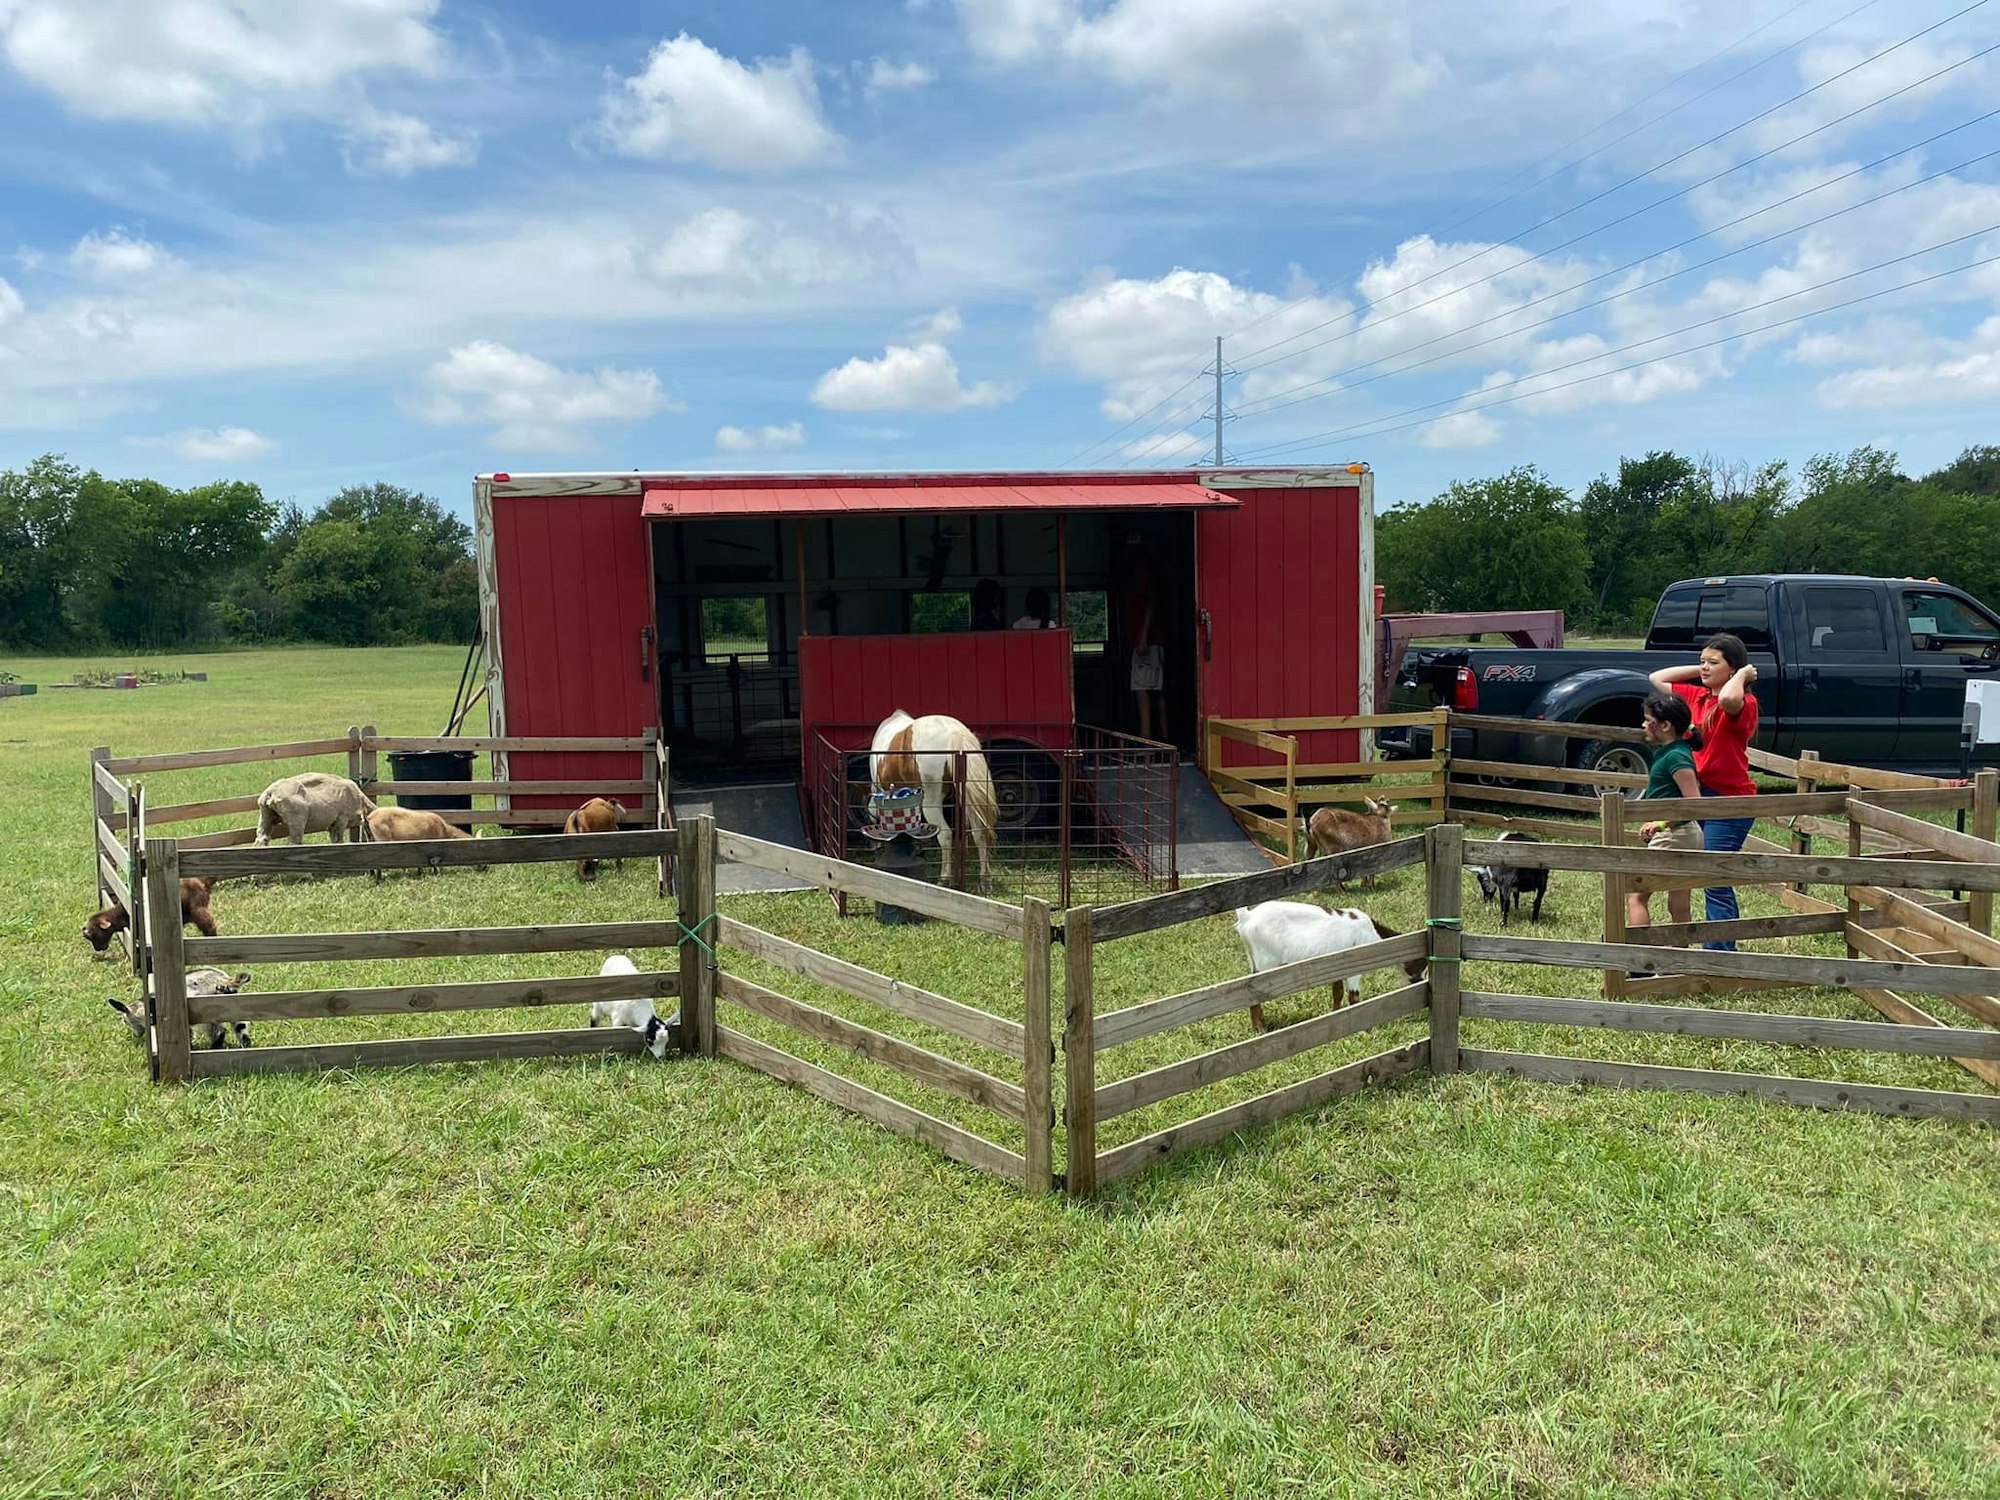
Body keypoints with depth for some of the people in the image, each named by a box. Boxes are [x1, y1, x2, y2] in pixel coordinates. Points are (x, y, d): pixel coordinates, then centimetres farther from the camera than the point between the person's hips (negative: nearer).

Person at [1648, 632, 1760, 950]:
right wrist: (1697, 670, 9)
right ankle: (1726, 950, 30)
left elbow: (1728, 699, -37)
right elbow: (1656, 680, 16)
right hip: (1699, 795, 8)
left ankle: (1719, 956, 2)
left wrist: (1743, 673, -18)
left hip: (1729, 802, -8)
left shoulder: (1743, 704, -13)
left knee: (1715, 883, -5)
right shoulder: (1696, 696, 9)